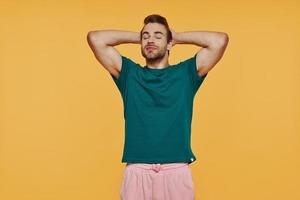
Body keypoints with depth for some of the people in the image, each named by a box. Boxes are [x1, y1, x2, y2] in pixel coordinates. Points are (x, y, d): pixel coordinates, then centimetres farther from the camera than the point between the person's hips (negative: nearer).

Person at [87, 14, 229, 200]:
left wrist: (178, 37, 12)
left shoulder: (185, 73, 10)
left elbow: (220, 40, 0)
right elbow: (95, 38, 6)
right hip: (137, 171, 1)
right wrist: (136, 36, 15)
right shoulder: (129, 73, 12)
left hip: (176, 170, 0)